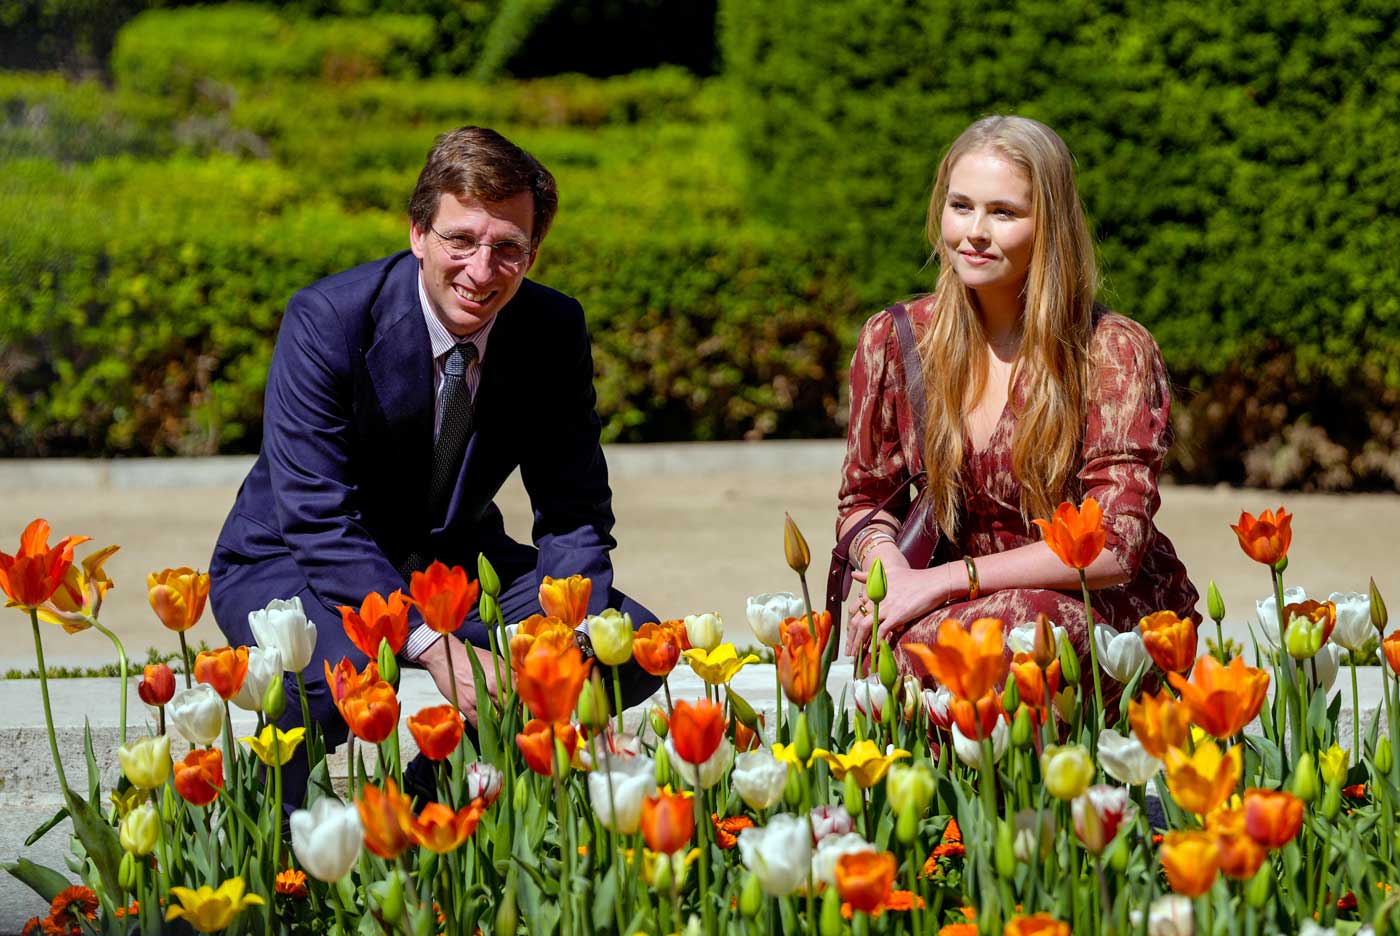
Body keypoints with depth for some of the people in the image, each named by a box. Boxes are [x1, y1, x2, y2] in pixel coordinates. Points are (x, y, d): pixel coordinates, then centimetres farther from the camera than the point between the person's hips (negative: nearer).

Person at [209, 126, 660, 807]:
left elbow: (574, 514, -6)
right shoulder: (326, 320, -24)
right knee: (342, 669, -38)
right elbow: (320, 522, -29)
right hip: (293, 560, -5)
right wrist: (440, 650, -40)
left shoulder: (554, 330, -11)